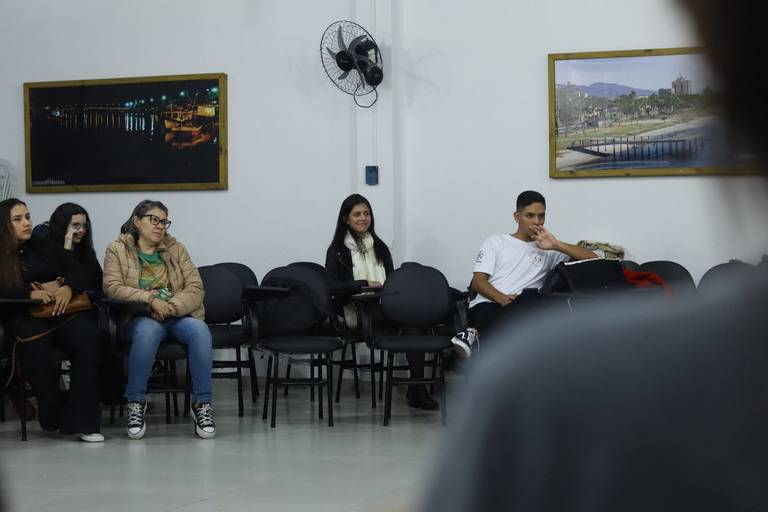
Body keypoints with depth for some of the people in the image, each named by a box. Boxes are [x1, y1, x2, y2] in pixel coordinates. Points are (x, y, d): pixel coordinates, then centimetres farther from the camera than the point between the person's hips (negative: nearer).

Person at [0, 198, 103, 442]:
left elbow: (80, 273, 14)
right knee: (34, 348, -38)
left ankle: (82, 420, -31)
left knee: (88, 337, -30)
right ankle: (54, 415, -20)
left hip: (62, 312, 3)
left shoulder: (44, 247, 19)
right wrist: (30, 293, -20)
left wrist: (68, 288, -9)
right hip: (25, 317, -3)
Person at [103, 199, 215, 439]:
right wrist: (151, 299, -19)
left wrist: (172, 306, -15)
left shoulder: (176, 249, 15)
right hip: (141, 318, -2)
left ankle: (203, 404, -25)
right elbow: (113, 287, -6)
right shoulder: (117, 250, 8)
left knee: (200, 330, -33)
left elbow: (195, 288, 5)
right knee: (148, 330, -39)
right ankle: (136, 403, -25)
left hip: (178, 316, 2)